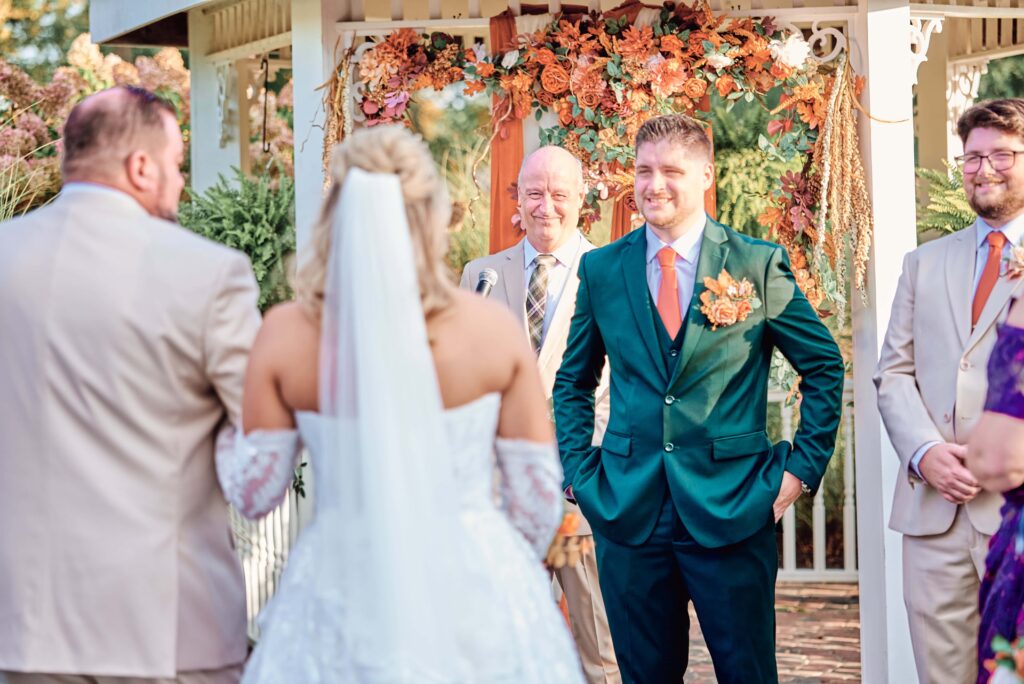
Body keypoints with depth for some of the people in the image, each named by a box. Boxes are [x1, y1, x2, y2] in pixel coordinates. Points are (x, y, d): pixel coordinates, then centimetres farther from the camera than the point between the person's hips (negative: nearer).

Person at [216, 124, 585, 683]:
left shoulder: (286, 334, -7)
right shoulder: (492, 328, -7)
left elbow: (254, 493, -1)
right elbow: (538, 495, -1)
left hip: (345, 589, 1)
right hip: (473, 590, 0)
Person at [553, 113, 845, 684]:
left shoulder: (758, 265, 0)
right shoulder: (601, 270, 7)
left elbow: (824, 365, 7)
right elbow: (574, 381, 16)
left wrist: (803, 466, 0)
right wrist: (579, 471, 6)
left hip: (732, 509, -2)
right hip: (628, 509, 2)